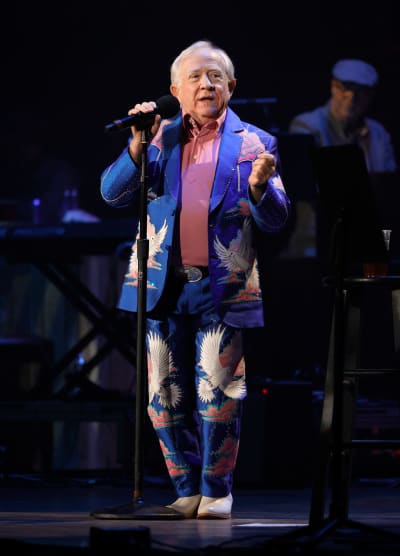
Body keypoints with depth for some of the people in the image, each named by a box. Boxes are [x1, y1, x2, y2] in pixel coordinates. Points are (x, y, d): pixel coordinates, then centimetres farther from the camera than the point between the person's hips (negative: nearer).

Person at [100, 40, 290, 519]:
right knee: (165, 396, 5)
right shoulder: (159, 138, 10)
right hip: (163, 286, 2)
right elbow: (112, 192, 1)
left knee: (218, 395, -3)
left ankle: (216, 492, 9)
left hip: (223, 287, -2)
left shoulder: (253, 144, 6)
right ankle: (187, 491, 17)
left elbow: (275, 221, 3)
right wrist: (138, 144, -13)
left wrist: (260, 187, -19)